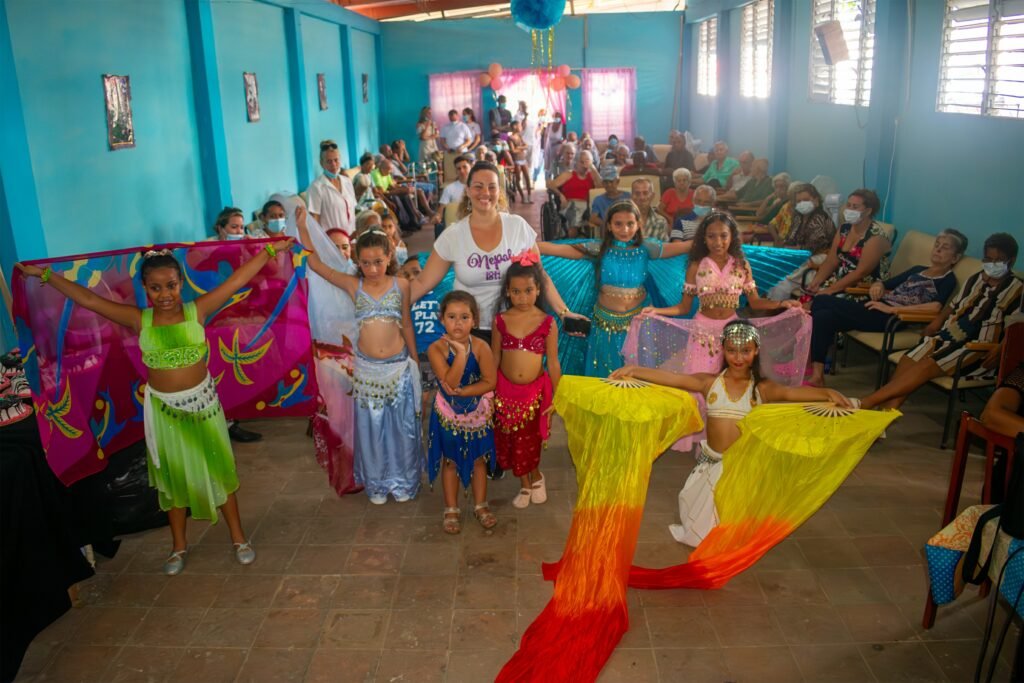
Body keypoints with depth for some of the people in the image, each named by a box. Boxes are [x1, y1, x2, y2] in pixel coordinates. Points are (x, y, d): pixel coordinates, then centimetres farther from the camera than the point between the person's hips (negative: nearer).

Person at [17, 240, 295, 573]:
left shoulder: (197, 310, -11)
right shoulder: (139, 320, -8)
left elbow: (237, 280, -12)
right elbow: (87, 299, -6)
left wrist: (270, 249, -13)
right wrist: (45, 275, -4)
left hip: (202, 403, -1)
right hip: (163, 409, 2)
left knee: (218, 471, 10)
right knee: (172, 477, 16)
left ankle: (238, 537, 25)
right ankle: (179, 545, 33)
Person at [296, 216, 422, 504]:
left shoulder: (401, 285, -2)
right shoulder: (353, 285, -3)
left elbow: (406, 323, 7)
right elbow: (316, 264, -7)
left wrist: (415, 359, 12)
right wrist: (303, 228, -12)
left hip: (398, 366, 0)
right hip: (367, 368, 0)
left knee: (401, 426, 9)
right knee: (371, 428, 10)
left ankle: (403, 482, 29)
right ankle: (377, 484, 29)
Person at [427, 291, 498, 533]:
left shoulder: (481, 347, -18)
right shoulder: (436, 349, -20)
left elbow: (489, 382, -17)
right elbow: (449, 382, -29)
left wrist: (462, 392, -25)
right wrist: (461, 352, -36)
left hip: (477, 412, 1)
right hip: (448, 413, -1)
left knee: (479, 459, 15)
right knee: (450, 461, 13)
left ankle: (480, 506, 33)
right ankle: (452, 510, 28)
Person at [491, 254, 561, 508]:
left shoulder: (547, 323, -9)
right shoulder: (500, 321, -5)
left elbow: (553, 363, -3)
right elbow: (494, 359, 3)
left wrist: (557, 397, -1)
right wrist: (488, 392, 5)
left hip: (536, 390, -1)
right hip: (505, 389, 2)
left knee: (531, 441, 8)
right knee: (511, 441, 11)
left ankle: (536, 477, 38)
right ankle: (525, 484, 33)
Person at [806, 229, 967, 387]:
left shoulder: (948, 279, 4)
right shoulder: (917, 270, 27)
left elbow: (936, 307, -15)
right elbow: (887, 284, 27)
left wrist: (891, 308, -19)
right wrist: (878, 285, 1)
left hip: (892, 318, -7)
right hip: (878, 308, 7)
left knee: (822, 301, -21)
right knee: (823, 315, -18)